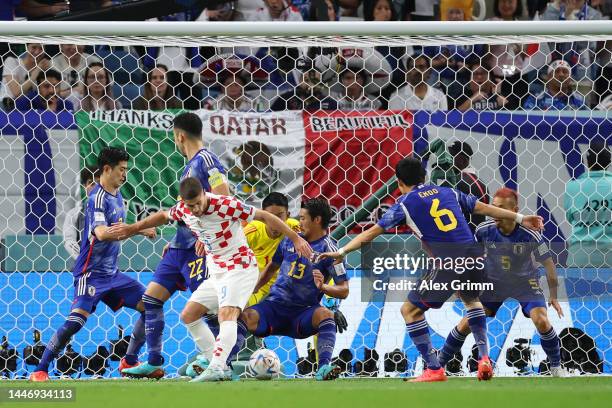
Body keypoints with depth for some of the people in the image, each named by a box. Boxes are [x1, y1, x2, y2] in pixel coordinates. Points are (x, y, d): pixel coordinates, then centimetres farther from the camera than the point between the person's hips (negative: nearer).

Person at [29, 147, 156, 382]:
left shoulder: (117, 195, 12)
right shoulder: (98, 198, -16)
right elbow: (101, 233, -32)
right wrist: (139, 229, -31)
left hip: (112, 273, 9)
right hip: (91, 274, -9)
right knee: (77, 319, -22)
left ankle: (129, 361, 14)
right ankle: (40, 370, -15)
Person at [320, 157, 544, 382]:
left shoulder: (405, 203, 6)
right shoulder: (447, 192, 19)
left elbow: (373, 231, 3)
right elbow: (484, 208, 23)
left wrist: (342, 251, 4)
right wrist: (520, 218, 32)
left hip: (448, 264, -6)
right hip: (472, 257, 6)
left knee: (410, 310, 9)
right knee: (472, 300, 35)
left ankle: (434, 369, 2)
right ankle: (484, 357, 19)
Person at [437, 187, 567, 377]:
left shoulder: (529, 235, -25)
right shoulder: (484, 230, -19)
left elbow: (548, 263, -13)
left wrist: (553, 296, -10)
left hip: (525, 282, -2)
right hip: (493, 282, 2)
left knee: (541, 321, -21)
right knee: (466, 324, -8)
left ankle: (556, 367, 1)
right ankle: (438, 365, 8)